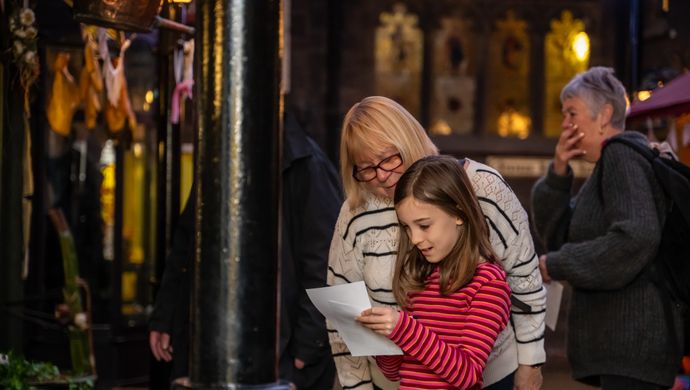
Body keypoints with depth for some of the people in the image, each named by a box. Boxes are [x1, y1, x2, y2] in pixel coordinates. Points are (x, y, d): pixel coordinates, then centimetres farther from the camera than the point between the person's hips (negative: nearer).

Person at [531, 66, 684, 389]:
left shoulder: (622, 156, -10)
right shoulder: (611, 162, 21)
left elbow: (636, 238, -24)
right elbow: (557, 232, 17)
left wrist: (555, 265, -16)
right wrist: (558, 173, 2)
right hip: (619, 336, 10)